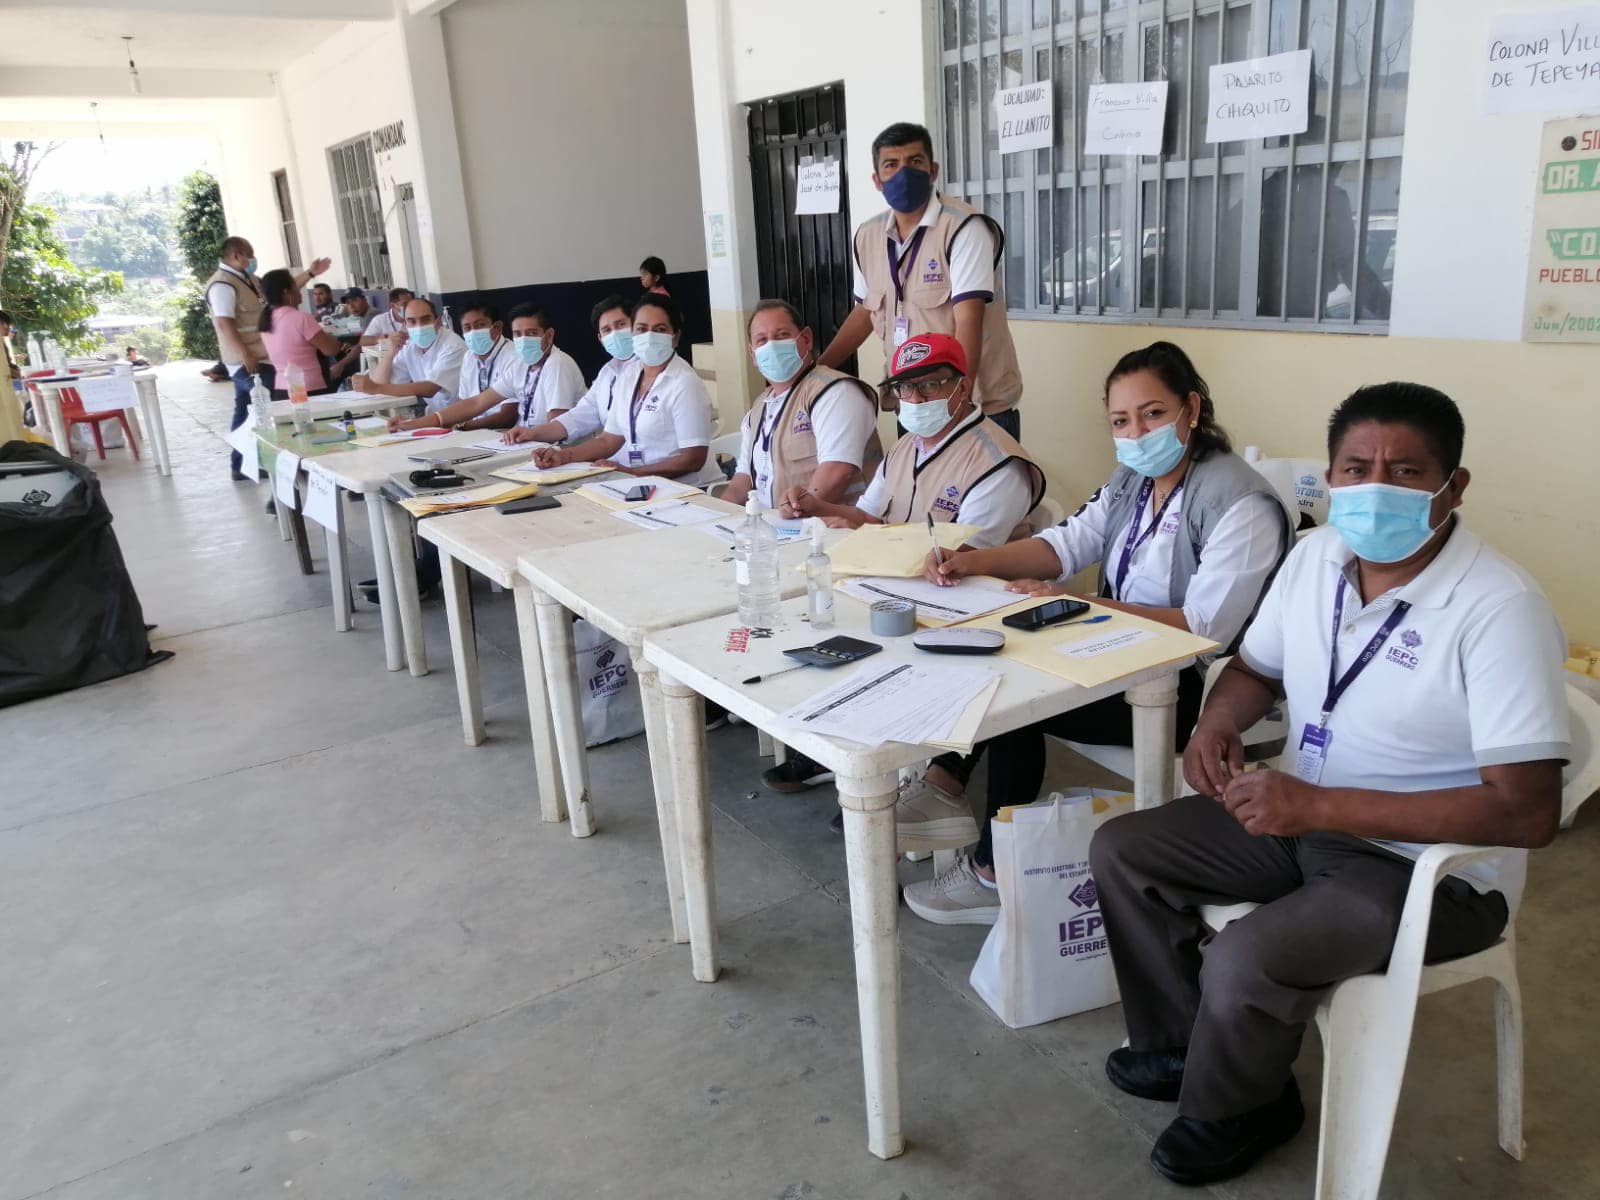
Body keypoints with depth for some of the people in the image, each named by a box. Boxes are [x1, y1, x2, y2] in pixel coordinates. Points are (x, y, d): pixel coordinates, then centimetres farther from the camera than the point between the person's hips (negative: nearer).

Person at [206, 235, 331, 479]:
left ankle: (240, 465, 21)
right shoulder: (222, 285, -16)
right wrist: (246, 356, -26)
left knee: (246, 412, 14)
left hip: (259, 358, 10)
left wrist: (310, 274, 13)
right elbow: (224, 325, -23)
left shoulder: (249, 280, 14)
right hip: (247, 362, -10)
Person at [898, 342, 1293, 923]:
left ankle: (992, 873, -5)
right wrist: (971, 561, -14)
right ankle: (945, 783, -5)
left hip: (1187, 688, -9)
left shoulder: (1240, 504, -20)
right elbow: (1066, 544, 4)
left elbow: (1204, 628, -26)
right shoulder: (1132, 479, 9)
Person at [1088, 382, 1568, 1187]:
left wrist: (1321, 807, -31)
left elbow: (1527, 811, -29)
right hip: (1302, 818, 7)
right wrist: (1216, 725, -11)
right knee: (1120, 852, 1)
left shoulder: (1499, 608, -25)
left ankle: (1233, 1110, 9)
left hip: (1430, 863, -7)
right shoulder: (1316, 556, -3)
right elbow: (1256, 667, 14)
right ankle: (1181, 1045, 20)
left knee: (1243, 965, -27)